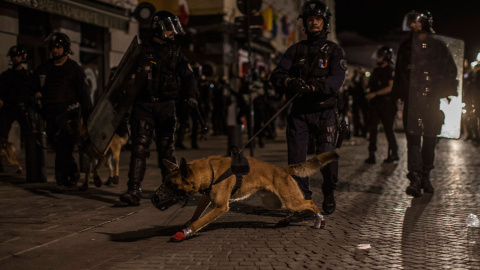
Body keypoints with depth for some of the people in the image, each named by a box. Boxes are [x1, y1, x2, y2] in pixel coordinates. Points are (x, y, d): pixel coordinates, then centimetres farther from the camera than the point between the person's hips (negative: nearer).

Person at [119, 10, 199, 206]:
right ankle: (134, 191, -12)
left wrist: (191, 95, -16)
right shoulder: (141, 50, 4)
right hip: (143, 105, -1)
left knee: (166, 149, 6)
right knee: (139, 147, -9)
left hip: (166, 106, 1)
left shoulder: (175, 52, 10)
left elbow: (187, 76, 2)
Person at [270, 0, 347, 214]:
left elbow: (336, 80, -11)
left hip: (324, 113, -2)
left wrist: (311, 87, -28)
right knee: (296, 158, -3)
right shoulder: (295, 50, 12)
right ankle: (303, 198, 13)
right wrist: (290, 82, -21)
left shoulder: (334, 51, 6)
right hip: (299, 112, 2)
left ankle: (329, 194, 14)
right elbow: (276, 76, 2)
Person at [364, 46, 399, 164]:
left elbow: (391, 87, -15)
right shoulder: (376, 70, 17)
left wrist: (375, 94, -18)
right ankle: (371, 155, 0)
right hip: (374, 103, 6)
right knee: (372, 128, 0)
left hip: (387, 104, -6)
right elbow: (369, 85, 25)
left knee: (388, 129, 1)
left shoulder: (391, 70, -5)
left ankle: (394, 153, 15)